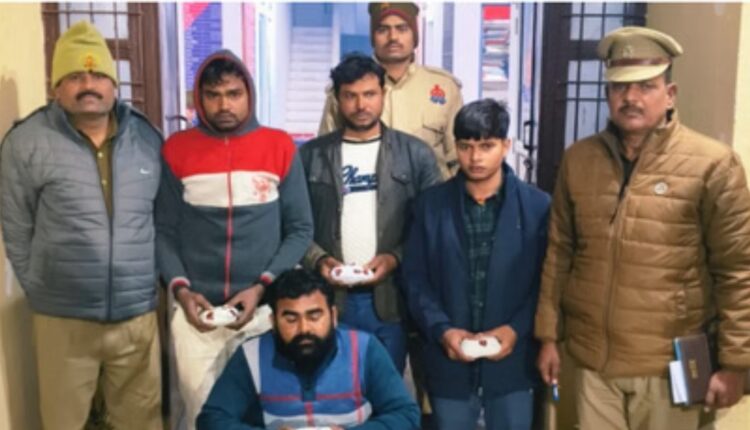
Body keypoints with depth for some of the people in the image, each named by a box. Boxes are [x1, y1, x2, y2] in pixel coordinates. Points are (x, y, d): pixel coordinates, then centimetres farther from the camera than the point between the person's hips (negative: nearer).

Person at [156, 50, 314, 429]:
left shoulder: (280, 147, 0)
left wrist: (262, 286, -11)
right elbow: (163, 231, 3)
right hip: (196, 310, 1)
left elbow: (300, 229, 0)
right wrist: (179, 288, -12)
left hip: (262, 309, 0)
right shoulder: (176, 150, 2)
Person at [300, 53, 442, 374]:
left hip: (392, 298, 0)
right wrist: (319, 260, -11)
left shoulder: (416, 154, 3)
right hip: (328, 298, 1)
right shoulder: (311, 155, 6)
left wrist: (395, 258, -12)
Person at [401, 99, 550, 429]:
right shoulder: (430, 205, 2)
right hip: (449, 360, 1)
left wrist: (516, 329, -14)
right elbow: (415, 279, 0)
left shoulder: (537, 205, -2)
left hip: (512, 360, -1)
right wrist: (441, 329, -13)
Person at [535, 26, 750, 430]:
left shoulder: (712, 163, -9)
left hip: (669, 364, -3)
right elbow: (558, 252, 7)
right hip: (592, 358, 3)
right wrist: (548, 335, 7)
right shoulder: (578, 159, 2)